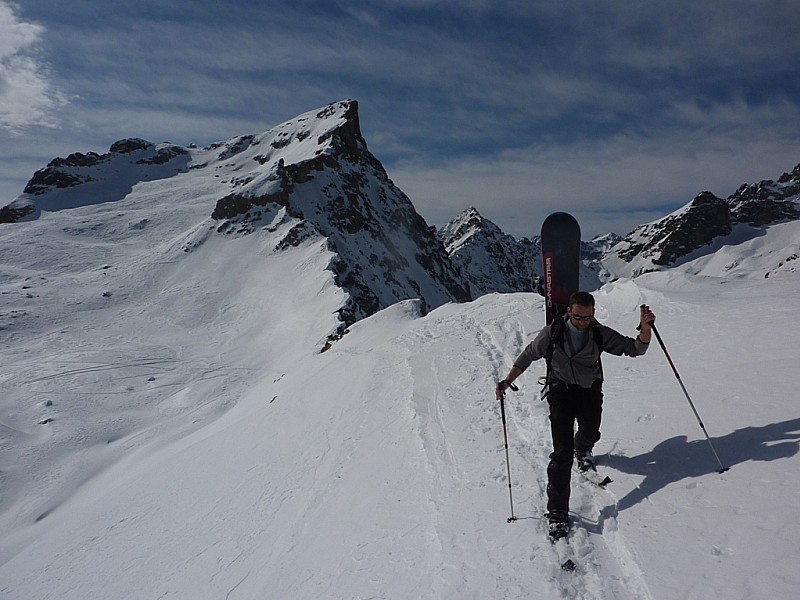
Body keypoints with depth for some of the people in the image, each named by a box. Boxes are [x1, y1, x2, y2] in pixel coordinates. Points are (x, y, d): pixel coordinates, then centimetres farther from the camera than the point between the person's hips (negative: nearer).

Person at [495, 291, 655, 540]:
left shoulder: (600, 334, -10)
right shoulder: (553, 332, -13)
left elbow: (635, 348, -6)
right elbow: (528, 355, -2)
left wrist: (645, 328, -26)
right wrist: (507, 381, -11)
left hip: (590, 391, 3)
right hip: (561, 391, -2)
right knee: (562, 451, -11)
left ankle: (582, 449, 55)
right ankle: (557, 513, -6)